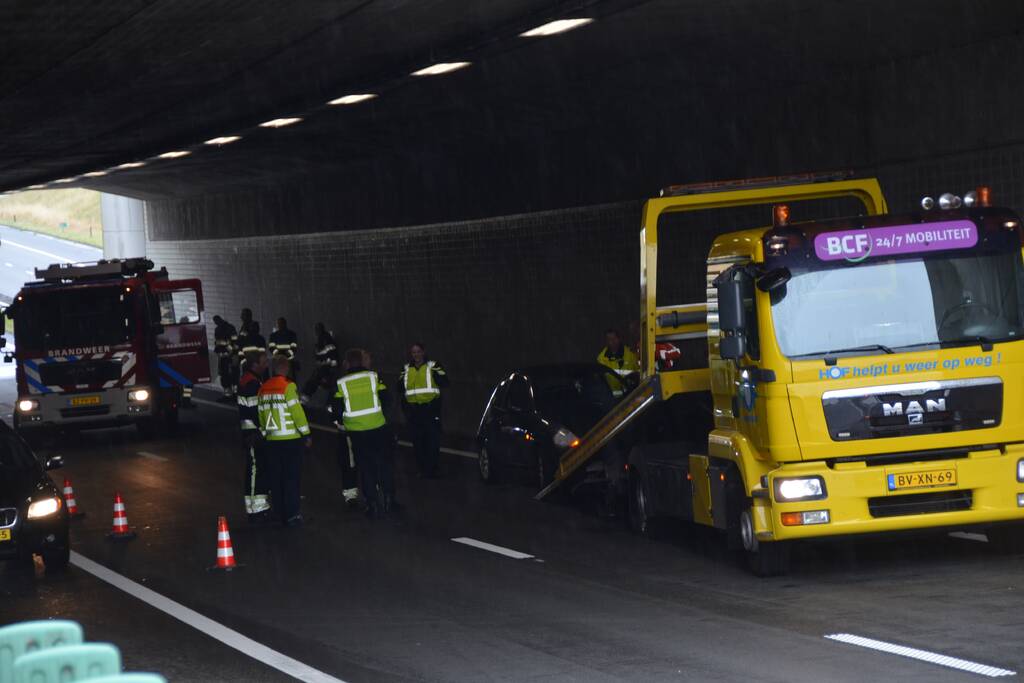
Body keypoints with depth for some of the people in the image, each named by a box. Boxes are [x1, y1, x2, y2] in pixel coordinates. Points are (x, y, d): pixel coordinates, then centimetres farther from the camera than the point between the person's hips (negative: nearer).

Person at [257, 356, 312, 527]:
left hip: (272, 440, 6)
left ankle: (280, 512, 16)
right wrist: (306, 435, -8)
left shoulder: (263, 389, 8)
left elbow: (261, 415, 13)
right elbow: (297, 412, -14)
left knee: (276, 478, 11)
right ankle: (292, 515, -6)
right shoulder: (288, 386, -12)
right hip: (291, 439, -6)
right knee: (292, 478, -3)